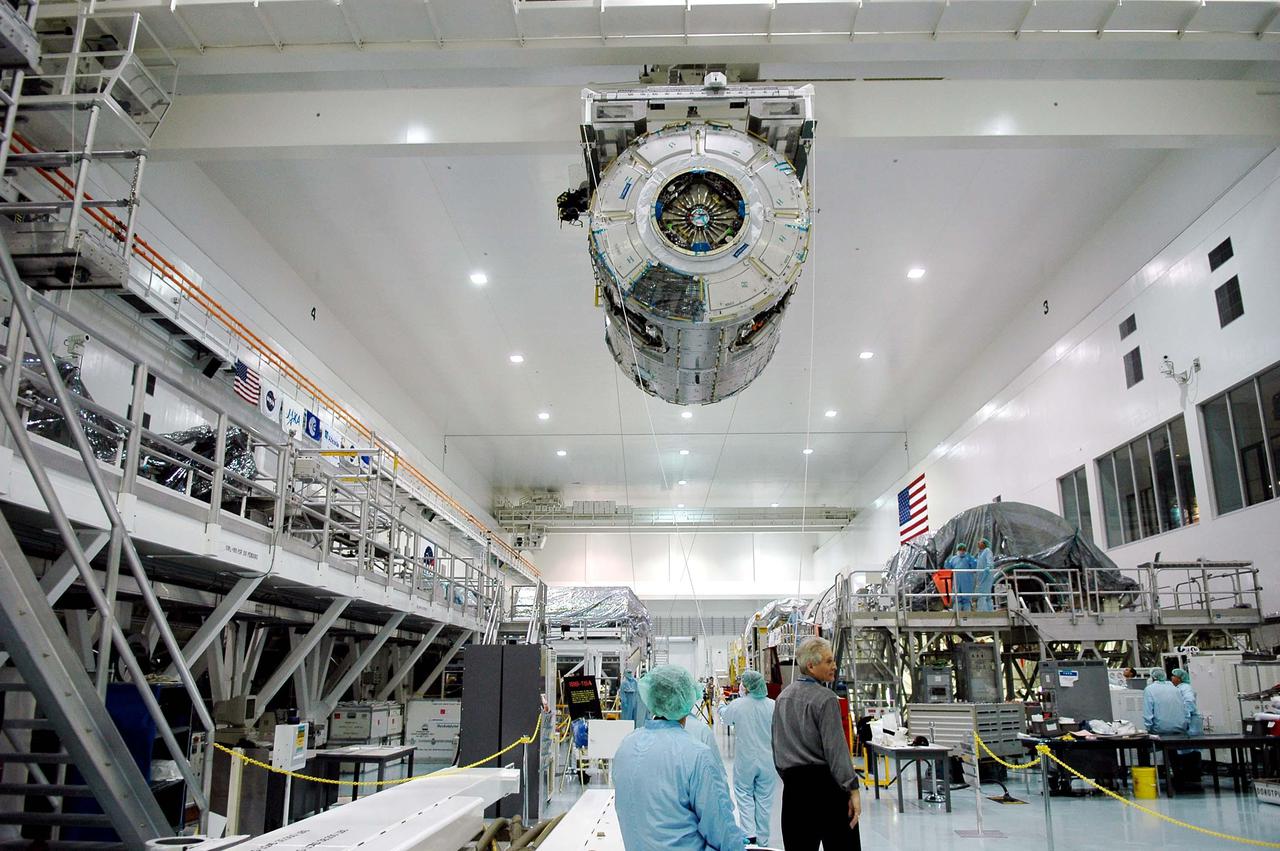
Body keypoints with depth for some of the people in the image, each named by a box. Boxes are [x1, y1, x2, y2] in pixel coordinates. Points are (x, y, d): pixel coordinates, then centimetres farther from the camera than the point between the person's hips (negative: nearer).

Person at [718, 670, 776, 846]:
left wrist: (721, 704, 29)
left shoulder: (738, 705, -15)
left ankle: (749, 833, 0)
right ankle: (762, 840, 22)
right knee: (764, 798, 13)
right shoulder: (772, 705, -14)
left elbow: (725, 716, 8)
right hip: (767, 760, 2)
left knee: (745, 795, 14)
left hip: (745, 760, -2)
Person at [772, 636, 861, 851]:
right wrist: (853, 791, -13)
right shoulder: (825, 698, -13)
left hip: (792, 784, 7)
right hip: (824, 782, -7)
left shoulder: (782, 697, 10)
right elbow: (836, 749, -16)